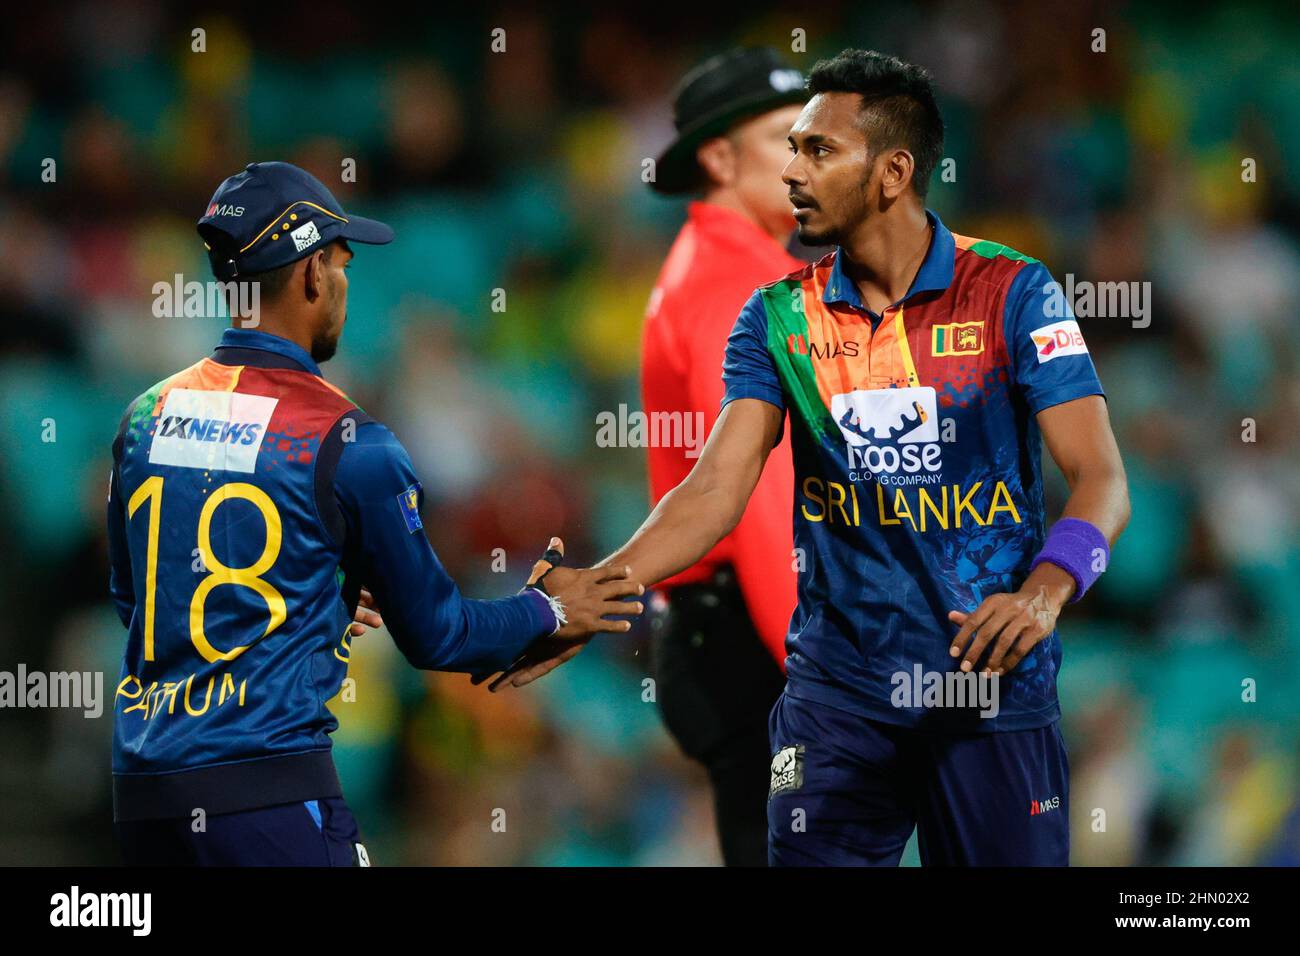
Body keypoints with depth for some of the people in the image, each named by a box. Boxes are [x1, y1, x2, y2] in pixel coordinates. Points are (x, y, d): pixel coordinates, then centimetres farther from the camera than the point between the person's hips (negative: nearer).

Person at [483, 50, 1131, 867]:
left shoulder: (1010, 294, -5)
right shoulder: (780, 317, 5)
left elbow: (1100, 478, -11)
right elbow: (717, 492, -3)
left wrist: (1042, 593, -30)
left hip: (992, 689, -2)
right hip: (838, 694, 3)